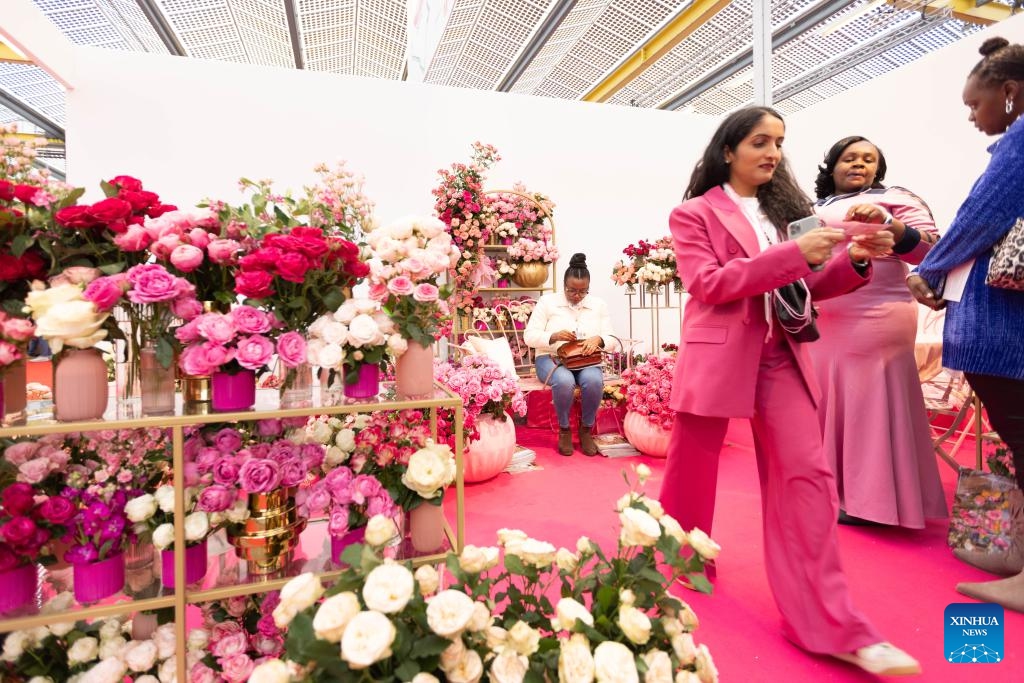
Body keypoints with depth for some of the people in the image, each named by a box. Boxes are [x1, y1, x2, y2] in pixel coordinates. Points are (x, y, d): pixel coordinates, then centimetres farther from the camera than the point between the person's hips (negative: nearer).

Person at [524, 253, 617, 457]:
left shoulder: (599, 305, 9)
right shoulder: (547, 301, 1)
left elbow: (612, 341, 5)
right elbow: (529, 336, -4)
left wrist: (598, 339, -19)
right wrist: (555, 336, -22)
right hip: (551, 358, -2)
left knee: (594, 380, -33)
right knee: (565, 381, -37)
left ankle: (586, 430, -8)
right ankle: (564, 430, -10)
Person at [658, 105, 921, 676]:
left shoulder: (784, 208, 18)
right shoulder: (695, 214, 2)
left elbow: (806, 286, 17)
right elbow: (707, 283, -13)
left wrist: (855, 260, -3)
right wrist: (792, 253, -20)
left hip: (782, 356, 5)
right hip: (718, 356, -4)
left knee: (808, 475, -4)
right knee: (692, 471, 7)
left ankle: (830, 625, 2)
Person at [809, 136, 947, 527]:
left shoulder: (894, 199, 5)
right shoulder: (816, 209, 18)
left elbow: (930, 246, -7)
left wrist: (885, 222, -20)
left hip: (875, 322, -5)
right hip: (822, 326, 5)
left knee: (870, 404, -4)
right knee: (828, 403, 8)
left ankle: (871, 499, 7)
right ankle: (831, 492, 20)